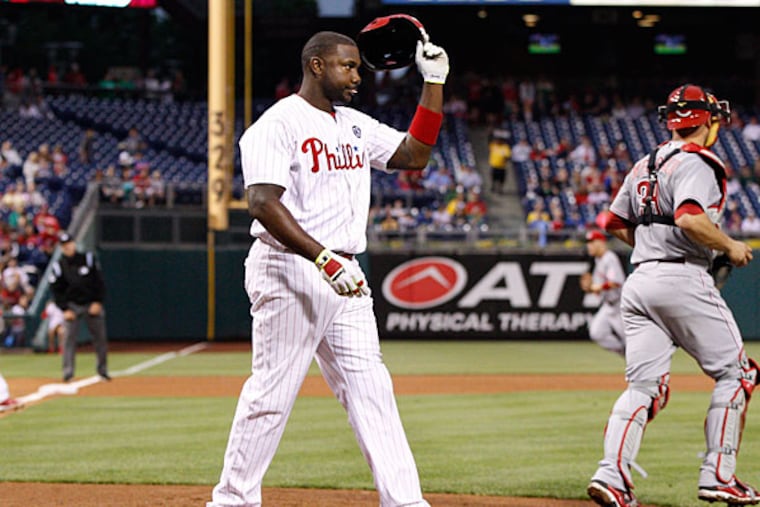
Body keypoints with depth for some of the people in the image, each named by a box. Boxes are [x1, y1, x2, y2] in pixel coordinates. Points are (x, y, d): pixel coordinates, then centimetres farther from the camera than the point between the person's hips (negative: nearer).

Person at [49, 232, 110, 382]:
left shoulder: (88, 259, -3)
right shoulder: (58, 266, -4)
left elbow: (99, 281, 0)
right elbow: (56, 290, -1)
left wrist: (98, 302, -7)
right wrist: (65, 309, -10)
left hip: (92, 304, 1)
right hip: (72, 306, -1)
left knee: (100, 337, 4)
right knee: (70, 336, -12)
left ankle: (103, 369, 16)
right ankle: (68, 371, -13)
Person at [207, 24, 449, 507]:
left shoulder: (355, 124, 16)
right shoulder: (279, 123, -10)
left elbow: (414, 155, 17)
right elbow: (264, 203, -20)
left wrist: (434, 82, 10)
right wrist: (323, 258, -29)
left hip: (344, 276, 8)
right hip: (289, 272, -8)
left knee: (371, 388, 3)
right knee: (273, 392, -5)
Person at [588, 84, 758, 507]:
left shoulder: (644, 166, 17)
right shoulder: (696, 163, -8)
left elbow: (614, 222, 23)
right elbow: (689, 218, -24)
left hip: (639, 280, 8)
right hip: (683, 281, -8)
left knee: (644, 386, 3)